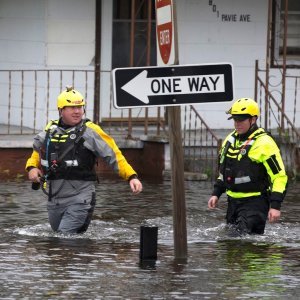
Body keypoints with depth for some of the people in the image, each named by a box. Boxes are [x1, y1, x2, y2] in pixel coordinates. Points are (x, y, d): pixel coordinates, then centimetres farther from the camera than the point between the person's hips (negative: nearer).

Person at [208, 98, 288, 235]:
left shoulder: (264, 143, -13)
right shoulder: (230, 140, 12)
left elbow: (279, 176, -13)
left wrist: (275, 206, -20)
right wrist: (216, 194, 16)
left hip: (255, 203, -8)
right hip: (233, 201, 8)